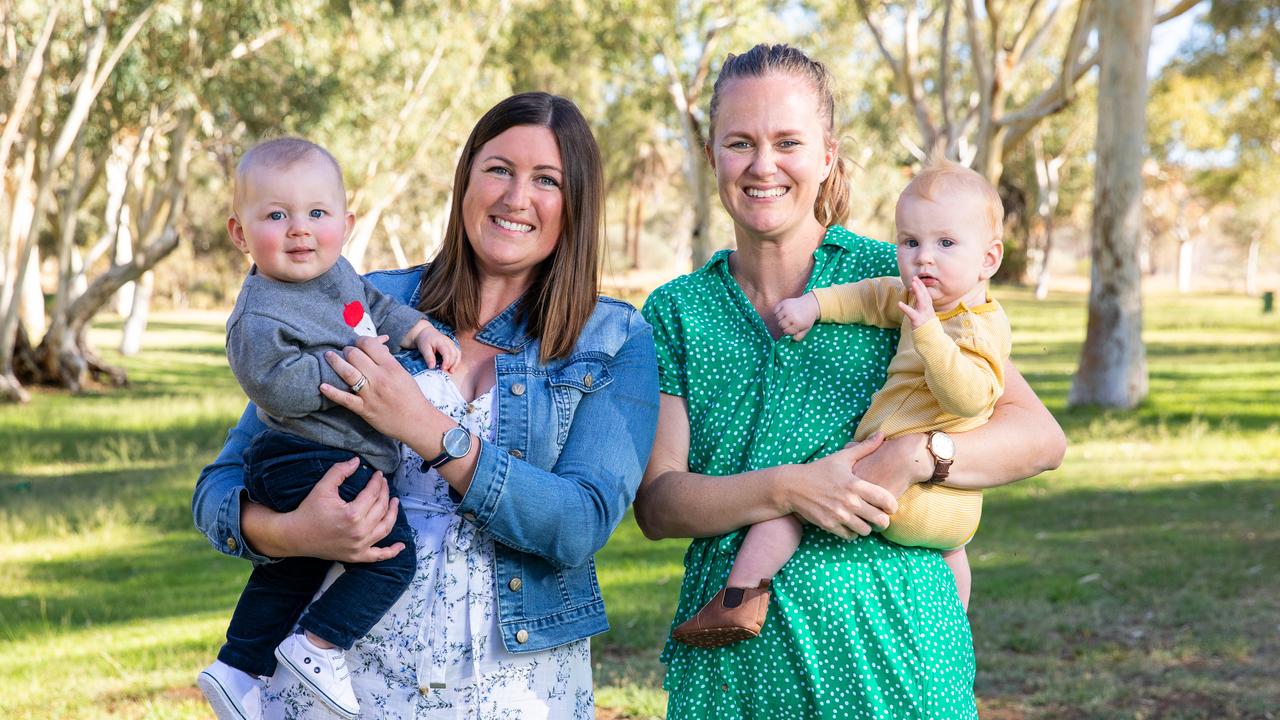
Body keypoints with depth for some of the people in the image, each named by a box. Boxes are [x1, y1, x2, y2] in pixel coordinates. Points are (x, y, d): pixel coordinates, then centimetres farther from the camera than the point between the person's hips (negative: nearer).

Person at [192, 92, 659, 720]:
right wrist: (290, 533, -21)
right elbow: (221, 486, 0)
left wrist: (429, 431, -23)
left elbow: (582, 527, -15)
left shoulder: (616, 344, -1)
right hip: (339, 667, 0)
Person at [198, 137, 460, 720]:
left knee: (290, 572, 21)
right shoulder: (260, 317, -19)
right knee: (392, 553, -13)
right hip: (310, 462, -10)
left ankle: (237, 668, 32)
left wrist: (420, 331, 7)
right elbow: (283, 386, -27)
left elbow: (379, 308, 25)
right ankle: (315, 648, -5)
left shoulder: (339, 275, 9)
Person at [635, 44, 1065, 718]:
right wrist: (790, 489, -19)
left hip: (888, 642, -1)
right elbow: (656, 503, -4)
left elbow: (1039, 436, -5)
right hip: (729, 658, 2)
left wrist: (913, 456, -22)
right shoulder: (675, 310, 5)